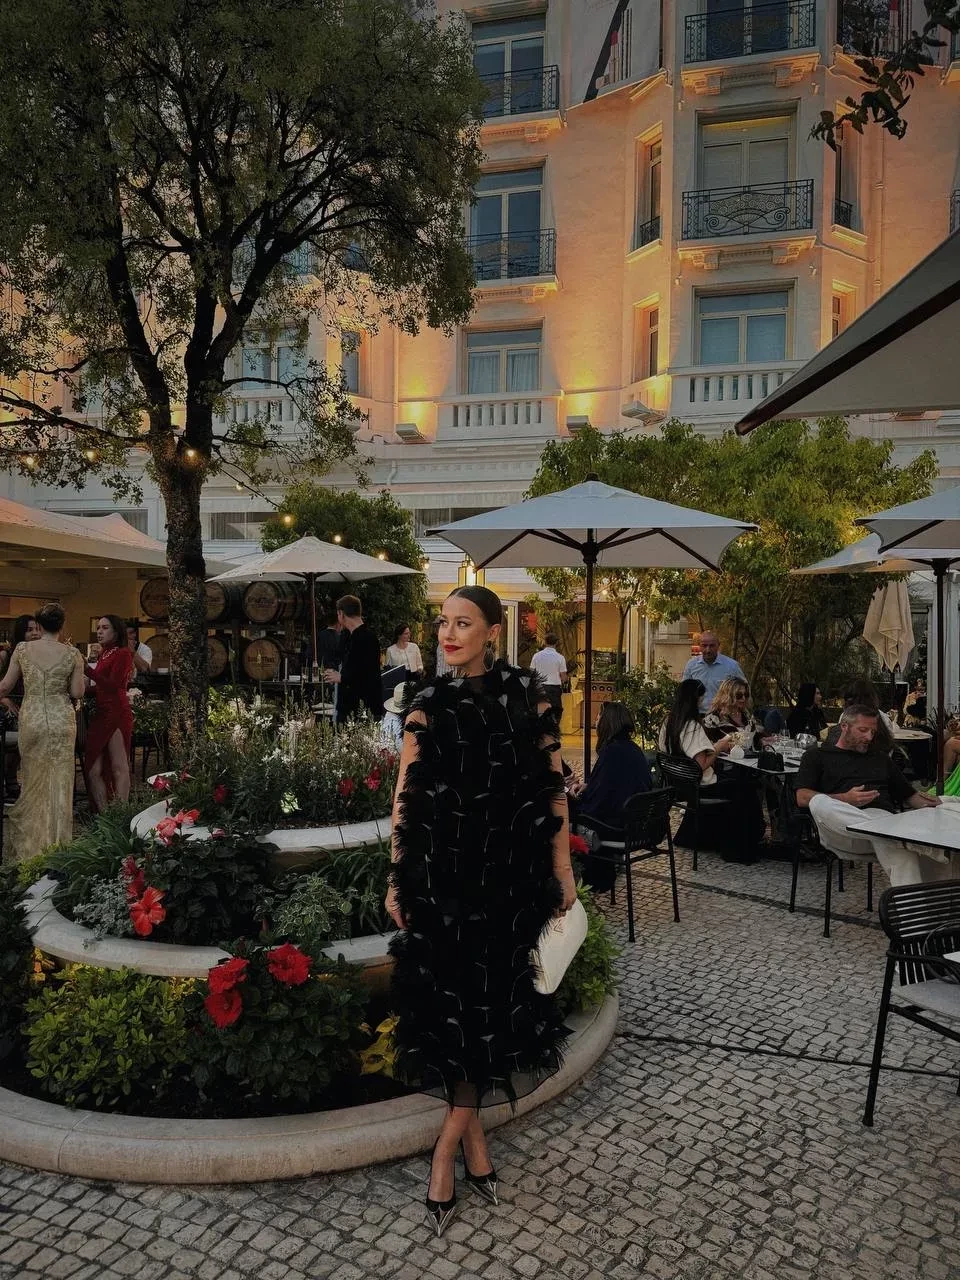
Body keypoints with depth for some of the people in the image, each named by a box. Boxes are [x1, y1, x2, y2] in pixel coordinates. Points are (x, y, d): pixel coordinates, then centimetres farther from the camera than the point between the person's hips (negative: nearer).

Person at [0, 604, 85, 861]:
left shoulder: (22, 649, -3)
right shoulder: (72, 654, -5)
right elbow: (77, 692, -3)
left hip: (32, 719, 1)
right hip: (62, 720, -1)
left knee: (34, 780, 13)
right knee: (59, 782, 8)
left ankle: (30, 846, 19)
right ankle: (57, 842, 15)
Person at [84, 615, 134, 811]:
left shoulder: (123, 653, -4)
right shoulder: (103, 654, 17)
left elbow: (114, 684, -17)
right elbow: (100, 688, 14)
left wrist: (86, 667, -22)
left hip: (117, 712, -8)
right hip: (100, 713, 8)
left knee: (119, 768, -4)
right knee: (94, 770, 6)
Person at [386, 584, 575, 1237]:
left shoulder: (526, 695, -2)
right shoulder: (430, 704, 1)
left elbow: (553, 785, 0)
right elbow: (406, 796, 2)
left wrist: (563, 867, -1)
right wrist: (397, 879, 0)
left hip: (510, 872, 0)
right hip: (441, 873, 1)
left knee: (494, 1002, 6)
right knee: (451, 1001, 6)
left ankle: (449, 1145, 25)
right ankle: (473, 1133, 27)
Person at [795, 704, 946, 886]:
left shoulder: (881, 757, 34)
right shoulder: (816, 755, 20)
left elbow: (909, 795, 32)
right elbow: (802, 797, 6)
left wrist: (927, 802, 6)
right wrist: (845, 799, -9)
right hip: (842, 830, -3)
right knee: (818, 802, -37)